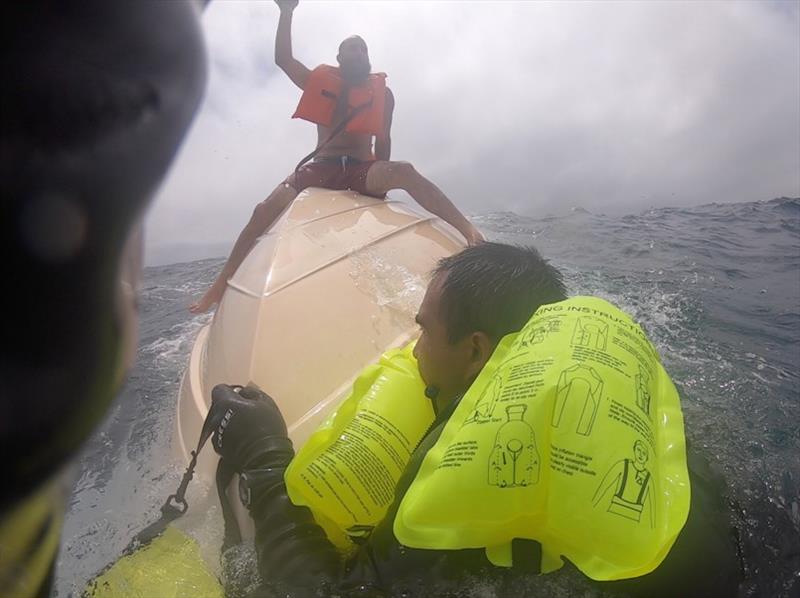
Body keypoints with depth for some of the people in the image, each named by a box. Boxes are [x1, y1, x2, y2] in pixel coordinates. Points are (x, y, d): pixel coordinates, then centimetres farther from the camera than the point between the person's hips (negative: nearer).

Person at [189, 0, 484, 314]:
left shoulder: (382, 92, 18)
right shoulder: (320, 83, 18)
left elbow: (383, 140, 18)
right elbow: (283, 58, 8)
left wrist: (382, 178, 11)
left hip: (363, 170, 0)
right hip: (321, 168, 1)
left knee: (405, 172, -33)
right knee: (266, 208, -21)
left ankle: (467, 231, -40)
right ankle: (222, 282, -14)